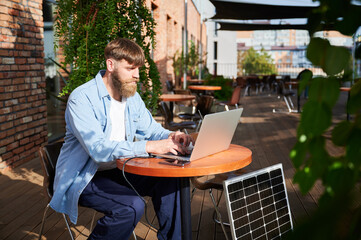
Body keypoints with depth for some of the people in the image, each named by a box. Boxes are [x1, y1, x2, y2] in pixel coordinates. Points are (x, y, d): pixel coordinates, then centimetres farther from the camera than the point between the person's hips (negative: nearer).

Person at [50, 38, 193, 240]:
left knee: (168, 179, -15)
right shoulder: (81, 99, -20)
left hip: (117, 170, 7)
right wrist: (149, 147, -37)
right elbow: (98, 148, -31)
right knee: (132, 206, -30)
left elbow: (152, 130, 11)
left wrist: (171, 136, -13)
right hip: (83, 178, -6)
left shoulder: (132, 97, 5)